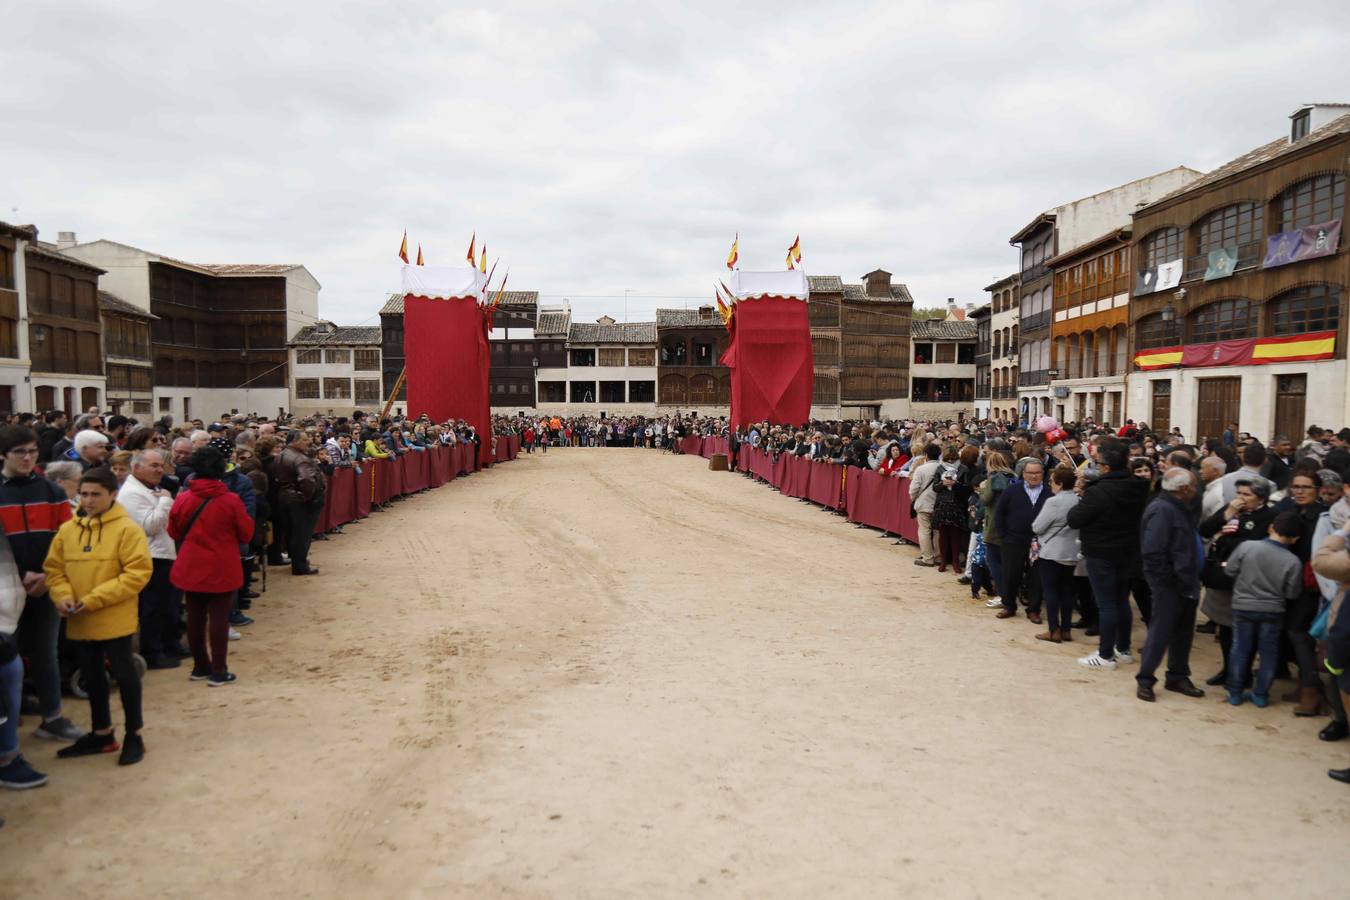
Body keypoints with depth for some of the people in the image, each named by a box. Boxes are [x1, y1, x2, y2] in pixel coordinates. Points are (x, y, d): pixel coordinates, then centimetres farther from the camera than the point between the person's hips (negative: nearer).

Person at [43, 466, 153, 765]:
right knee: (91, 676, 17)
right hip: (79, 621, 6)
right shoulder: (67, 530, 5)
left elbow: (138, 573, -16)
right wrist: (63, 595, -10)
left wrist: (96, 599, -20)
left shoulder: (127, 528, -11)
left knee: (124, 674, 4)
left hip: (114, 619, -6)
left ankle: (133, 735, 18)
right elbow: (55, 569, 10)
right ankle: (101, 734, 33)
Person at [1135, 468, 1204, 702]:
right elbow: (1153, 551, -24)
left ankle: (1178, 676, 29)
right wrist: (1168, 580, -18)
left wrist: (1191, 579, 11)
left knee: (1183, 634, 16)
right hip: (1169, 586, -10)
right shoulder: (1162, 510, -18)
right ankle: (1145, 680, 8)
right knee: (1160, 633, -2)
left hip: (1186, 584, 10)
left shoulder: (1180, 509, 14)